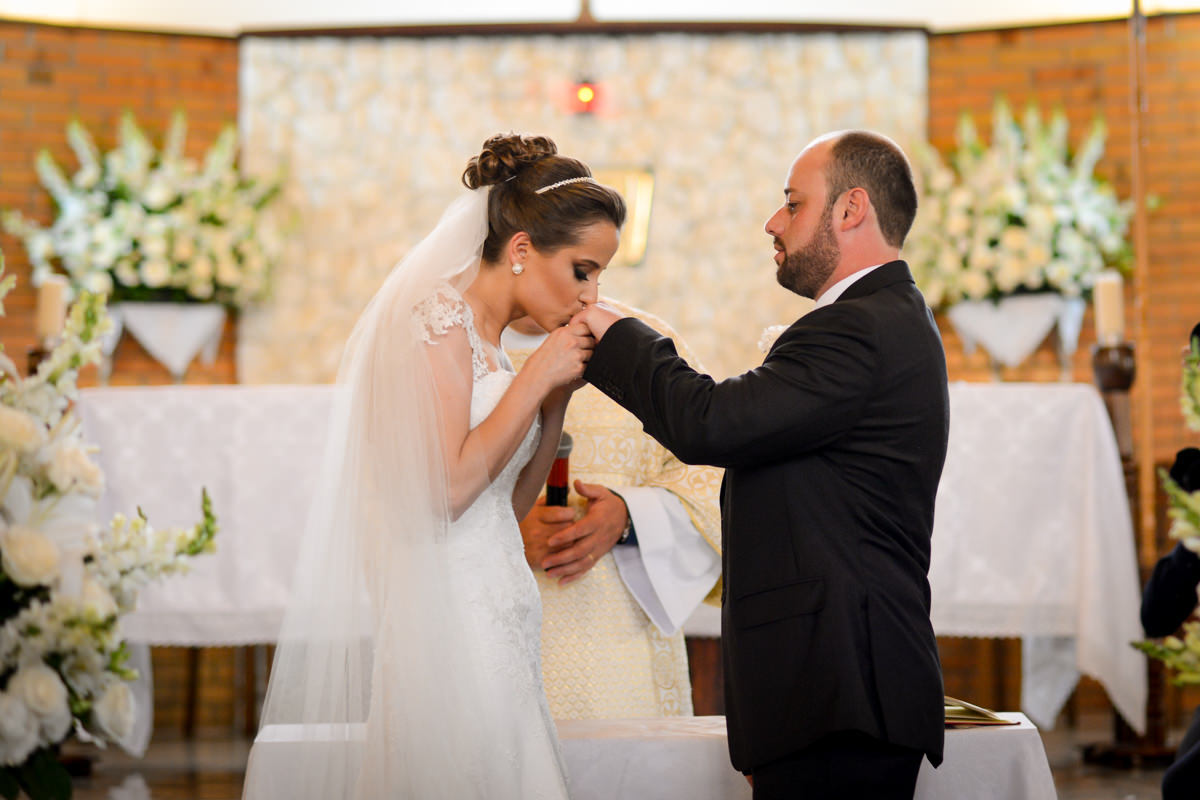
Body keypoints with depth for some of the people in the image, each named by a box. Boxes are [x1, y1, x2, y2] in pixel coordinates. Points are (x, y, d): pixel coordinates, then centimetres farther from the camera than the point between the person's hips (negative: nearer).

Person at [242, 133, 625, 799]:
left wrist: (559, 388, 10)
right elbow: (442, 494, -19)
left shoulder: (482, 341, 18)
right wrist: (537, 377, -12)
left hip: (493, 618, 9)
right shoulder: (440, 320, -11)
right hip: (450, 619, -9)